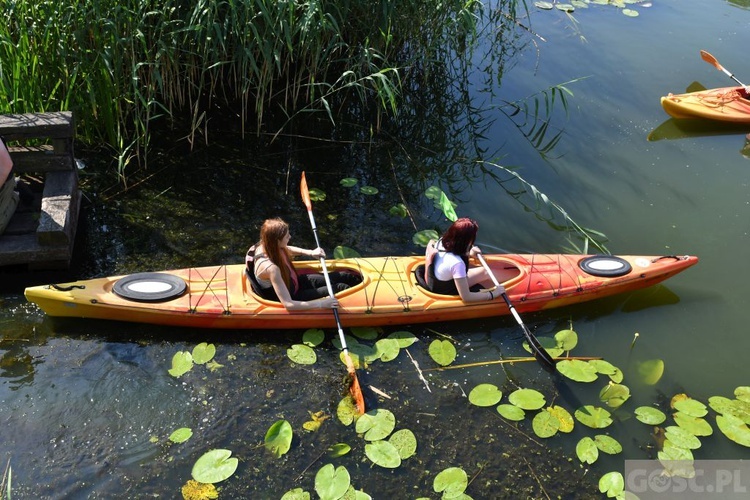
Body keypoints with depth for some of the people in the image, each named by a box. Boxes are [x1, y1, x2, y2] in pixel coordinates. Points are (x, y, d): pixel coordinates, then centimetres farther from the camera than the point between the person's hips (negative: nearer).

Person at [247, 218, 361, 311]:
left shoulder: (267, 246, -15)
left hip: (293, 282, 8)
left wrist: (311, 253, -3)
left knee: (341, 277, 7)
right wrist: (321, 304, -38)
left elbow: (287, 249, 12)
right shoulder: (270, 268, -40)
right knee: (338, 288, -6)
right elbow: (288, 304, -41)